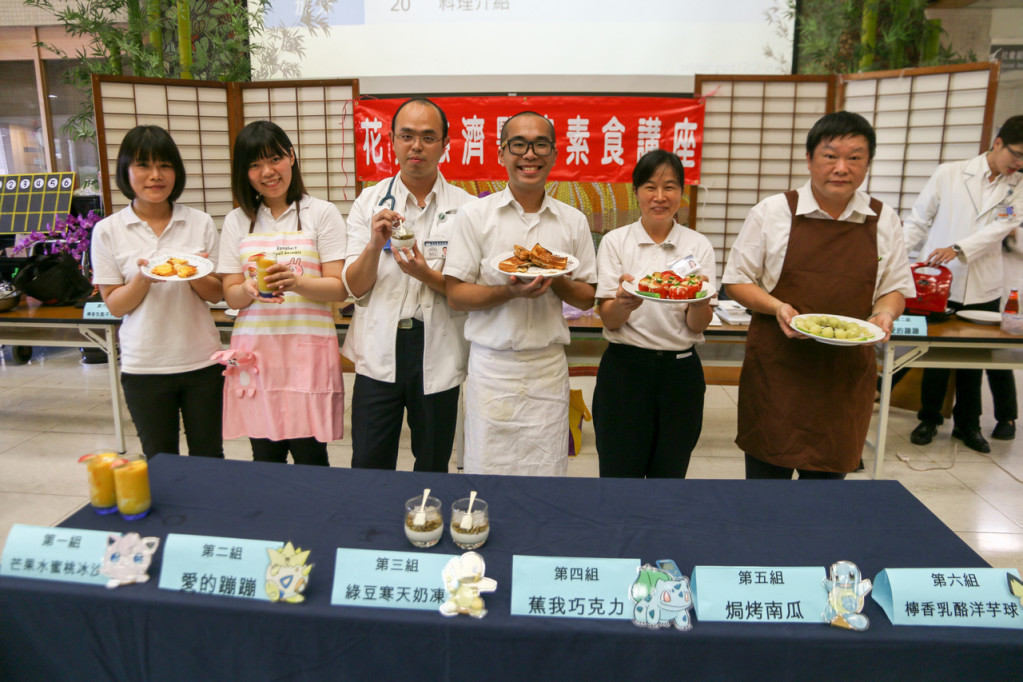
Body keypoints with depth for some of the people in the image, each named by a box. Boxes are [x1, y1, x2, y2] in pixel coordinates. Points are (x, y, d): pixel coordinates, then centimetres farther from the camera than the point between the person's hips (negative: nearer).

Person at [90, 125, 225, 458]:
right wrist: (143, 278, -19)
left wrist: (196, 277, -17)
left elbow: (216, 294, 5)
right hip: (144, 366, 0)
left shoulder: (200, 222, 1)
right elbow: (114, 305, 0)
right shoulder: (107, 231, -2)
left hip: (201, 360, 1)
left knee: (209, 459, 11)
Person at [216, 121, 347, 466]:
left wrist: (297, 282, -21)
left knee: (310, 455, 0)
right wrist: (250, 291, -14)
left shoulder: (322, 213, 3)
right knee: (265, 456, 9)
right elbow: (230, 294, 8)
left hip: (308, 348, -2)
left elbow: (339, 288, -3)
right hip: (255, 350, 3)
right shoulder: (237, 221, 11)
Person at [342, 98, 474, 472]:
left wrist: (426, 274, -19)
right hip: (379, 351, 1)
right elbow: (355, 287, -1)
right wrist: (375, 244, -18)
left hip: (438, 353, 0)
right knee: (368, 466, 7)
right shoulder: (369, 202, 3)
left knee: (432, 467, 14)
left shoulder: (464, 207, 0)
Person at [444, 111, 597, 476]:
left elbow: (587, 298, 9)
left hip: (549, 367, 2)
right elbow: (455, 295, -4)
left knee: (547, 471, 9)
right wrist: (510, 291, -19)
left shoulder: (573, 221, 7)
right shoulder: (474, 215, -1)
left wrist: (555, 281, -12)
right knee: (487, 471, 5)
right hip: (492, 366, -2)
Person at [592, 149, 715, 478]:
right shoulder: (615, 241, 0)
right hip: (625, 368, -1)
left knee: (669, 477, 13)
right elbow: (608, 320, -6)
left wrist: (698, 301, -25)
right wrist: (624, 303, -28)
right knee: (619, 478, 5)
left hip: (680, 371, 2)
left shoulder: (698, 245, 3)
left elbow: (698, 325, -3)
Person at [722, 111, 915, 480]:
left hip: (847, 374, 3)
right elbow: (737, 281, 1)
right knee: (768, 473, 4)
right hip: (778, 367, -2)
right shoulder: (772, 212, -2)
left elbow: (896, 288, 14)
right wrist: (777, 307, -16)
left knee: (828, 476, 10)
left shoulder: (885, 221, 7)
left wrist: (884, 313, -8)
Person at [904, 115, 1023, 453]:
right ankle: (929, 419, 22)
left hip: (982, 291, 2)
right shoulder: (949, 174, 2)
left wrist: (958, 250, -25)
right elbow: (918, 221, 4)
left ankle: (967, 424, 24)